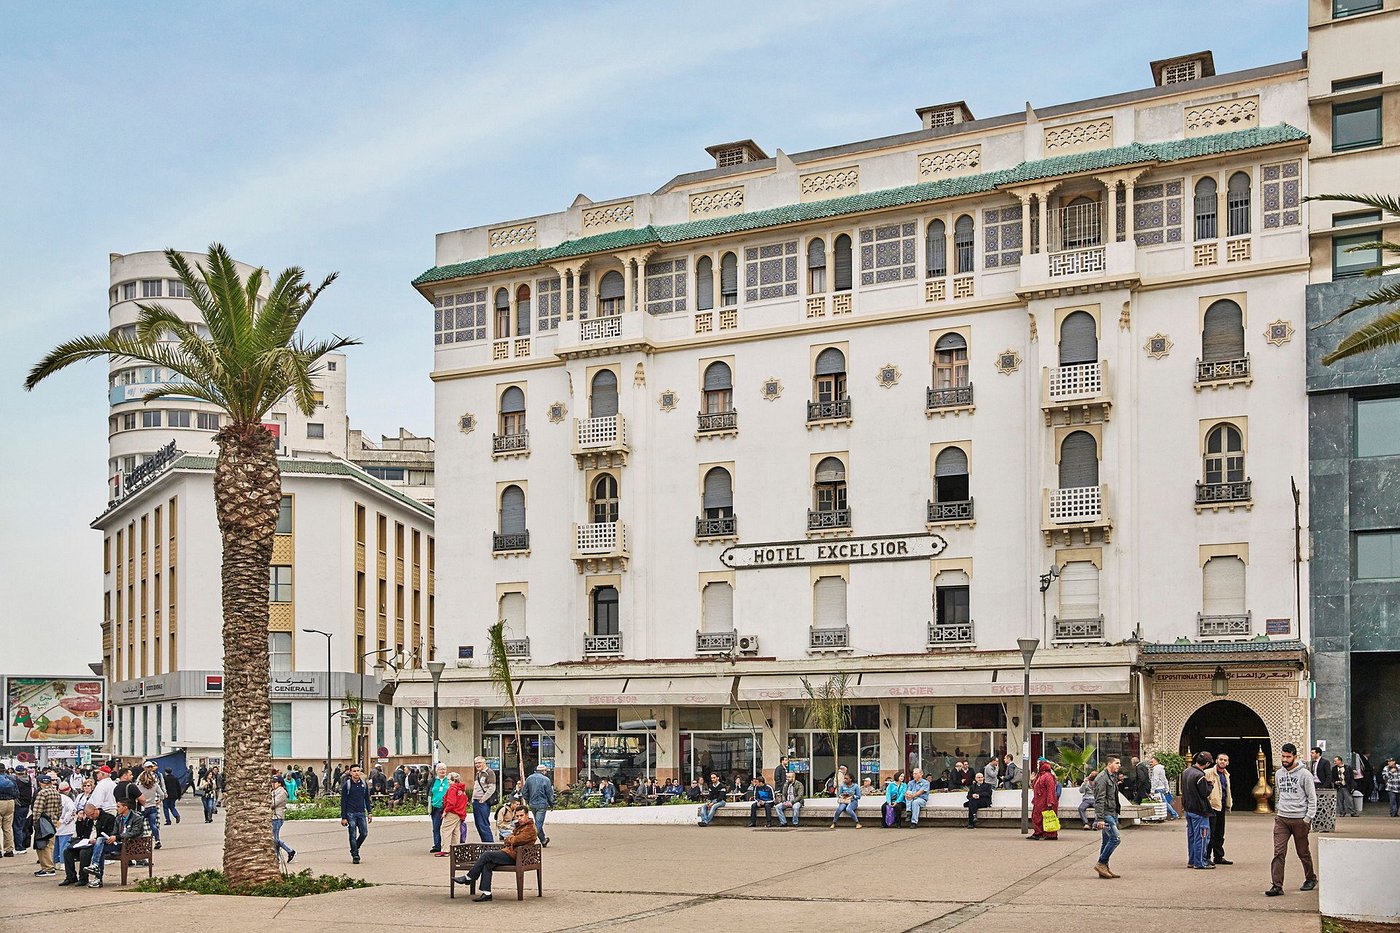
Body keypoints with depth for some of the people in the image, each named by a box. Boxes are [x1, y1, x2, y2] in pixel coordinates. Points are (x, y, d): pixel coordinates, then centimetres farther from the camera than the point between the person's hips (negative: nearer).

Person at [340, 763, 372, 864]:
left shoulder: (364, 784, 7)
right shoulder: (346, 785, -4)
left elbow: (367, 799, 15)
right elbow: (343, 802, -4)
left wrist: (369, 813, 8)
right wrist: (343, 817, -8)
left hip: (361, 813, 3)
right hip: (351, 813, -3)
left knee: (364, 833, 0)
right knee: (353, 836, -3)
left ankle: (355, 849, 24)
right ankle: (355, 856, 6)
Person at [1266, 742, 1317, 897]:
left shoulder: (1304, 774, -7)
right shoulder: (1278, 774, 10)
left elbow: (1312, 798, -4)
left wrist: (1308, 818, -10)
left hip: (1299, 819, -4)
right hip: (1281, 819, 4)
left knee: (1303, 852, 9)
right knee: (1279, 852, -7)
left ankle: (1311, 879, 31)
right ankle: (1277, 885, -10)